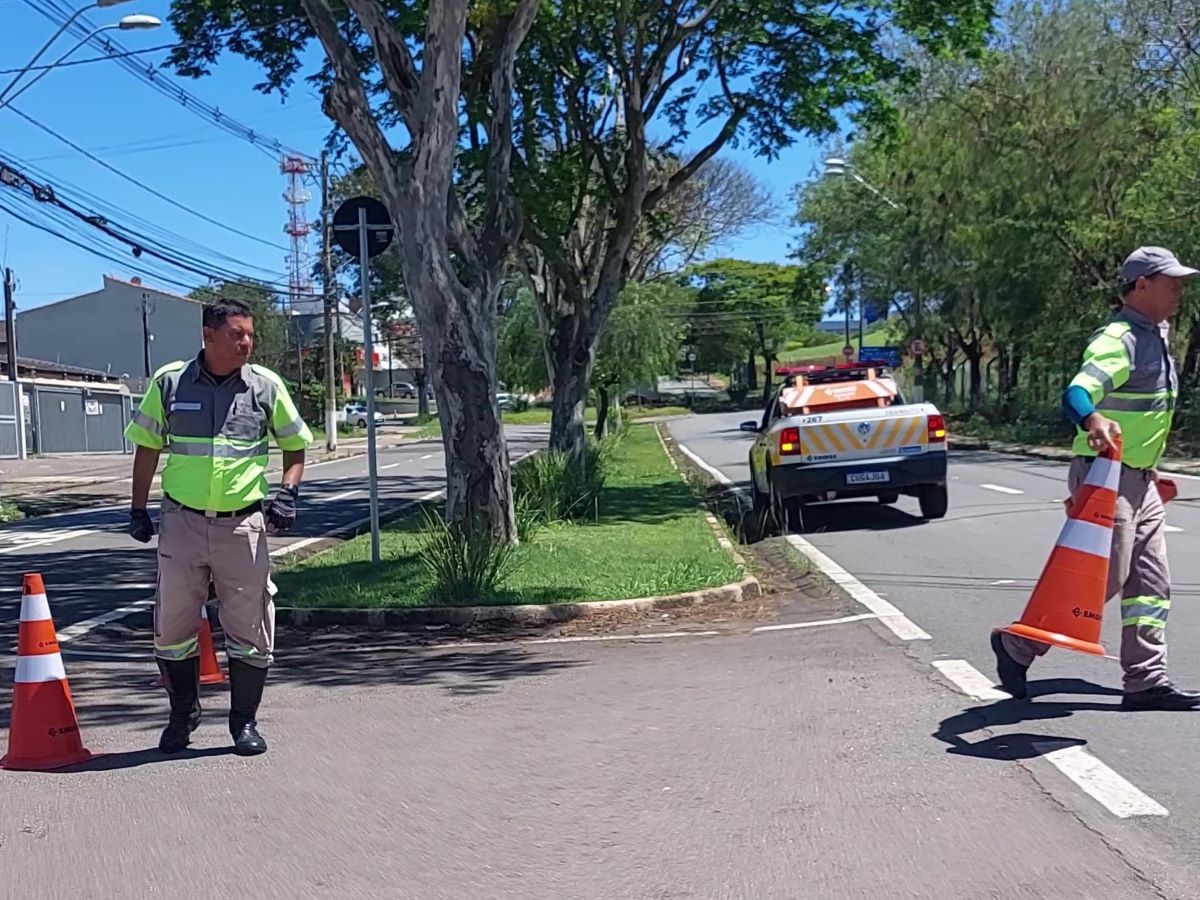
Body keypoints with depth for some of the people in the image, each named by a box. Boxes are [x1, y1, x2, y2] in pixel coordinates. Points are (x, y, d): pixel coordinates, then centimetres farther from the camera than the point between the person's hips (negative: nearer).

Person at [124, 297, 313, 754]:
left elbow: (294, 445, 12)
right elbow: (147, 447, 10)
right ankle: (182, 716, 28)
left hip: (243, 524, 0)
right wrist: (138, 509, 9)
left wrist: (288, 492, -3)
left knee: (250, 628, 3)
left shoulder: (266, 385, 1)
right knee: (172, 626, 8)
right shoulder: (169, 382, 1)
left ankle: (244, 721, 19)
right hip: (182, 522, 0)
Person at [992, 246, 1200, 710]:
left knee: (1151, 583, 8)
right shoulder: (1118, 340, -18)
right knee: (1105, 578, -8)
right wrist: (1094, 420, -59)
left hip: (1140, 480, 10)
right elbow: (1077, 392, -37)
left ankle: (1146, 681, 13)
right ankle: (1017, 645, 8)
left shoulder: (1157, 334, 13)